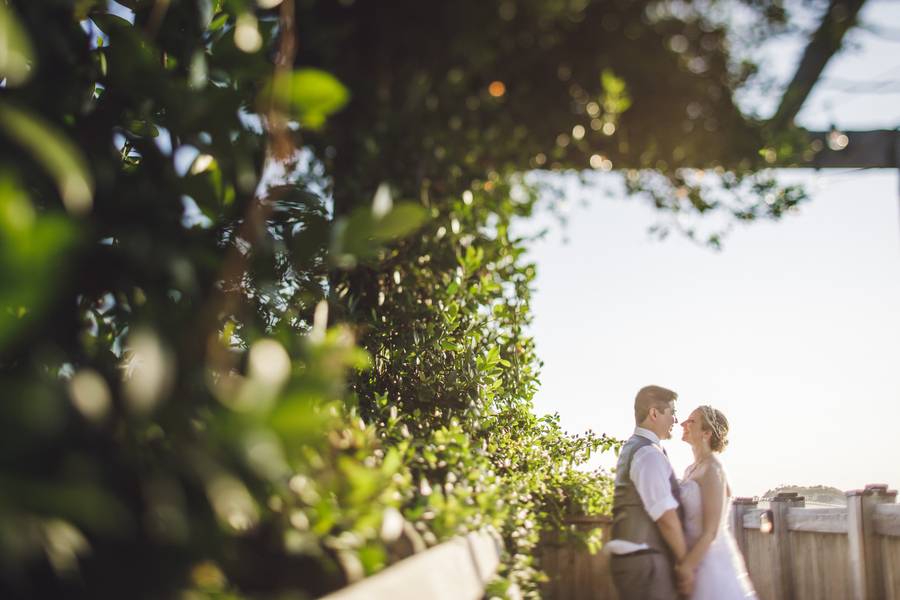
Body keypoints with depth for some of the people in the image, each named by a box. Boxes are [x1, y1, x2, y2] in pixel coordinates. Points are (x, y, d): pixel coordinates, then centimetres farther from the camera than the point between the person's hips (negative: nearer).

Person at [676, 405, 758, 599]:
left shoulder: (712, 470, -14)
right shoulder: (691, 470, 11)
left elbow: (711, 531, -18)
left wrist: (686, 568, -20)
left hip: (711, 561, -8)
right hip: (695, 559, 8)